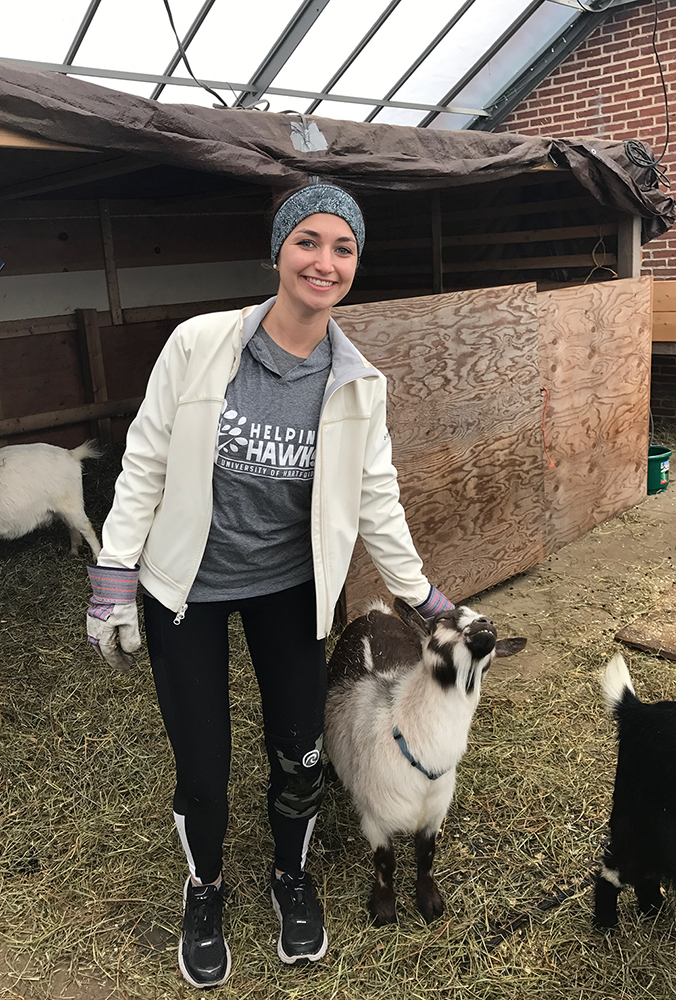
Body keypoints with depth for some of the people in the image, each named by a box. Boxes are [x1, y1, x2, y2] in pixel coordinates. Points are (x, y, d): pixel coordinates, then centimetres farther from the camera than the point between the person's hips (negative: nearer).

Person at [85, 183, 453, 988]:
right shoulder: (199, 344, -17)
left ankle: (292, 876, 45)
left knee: (299, 755, 12)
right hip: (186, 588, -2)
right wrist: (114, 584, -9)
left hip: (290, 586, 2)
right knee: (202, 768, 6)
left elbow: (376, 499, 0)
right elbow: (144, 464, -10)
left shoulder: (359, 384, -9)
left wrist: (421, 595, 6)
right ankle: (204, 890, 41)